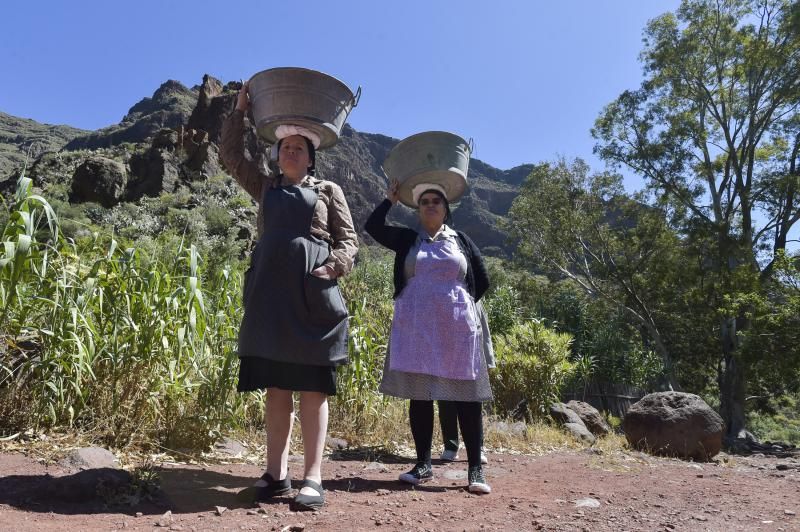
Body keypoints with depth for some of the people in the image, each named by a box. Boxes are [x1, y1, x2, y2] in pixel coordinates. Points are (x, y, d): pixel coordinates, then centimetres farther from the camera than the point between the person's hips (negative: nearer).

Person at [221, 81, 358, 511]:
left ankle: (312, 477, 1)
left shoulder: (328, 190, 11)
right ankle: (276, 473, 14)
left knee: (312, 388, -3)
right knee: (275, 386, 6)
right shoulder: (265, 186, 21)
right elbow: (232, 154, 23)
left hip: (313, 294, -3)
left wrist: (335, 267, -11)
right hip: (270, 292, 4)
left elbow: (348, 239, 7)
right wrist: (240, 109, 17)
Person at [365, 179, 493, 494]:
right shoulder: (407, 240, 10)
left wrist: (463, 305, 9)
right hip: (415, 328, 1)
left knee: (466, 396, 0)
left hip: (457, 329, 0)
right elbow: (373, 227, -2)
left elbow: (482, 281, 15)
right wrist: (391, 198, 5)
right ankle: (423, 465, 16)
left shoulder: (462, 241, 11)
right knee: (419, 395, 4)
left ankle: (475, 469, 7)